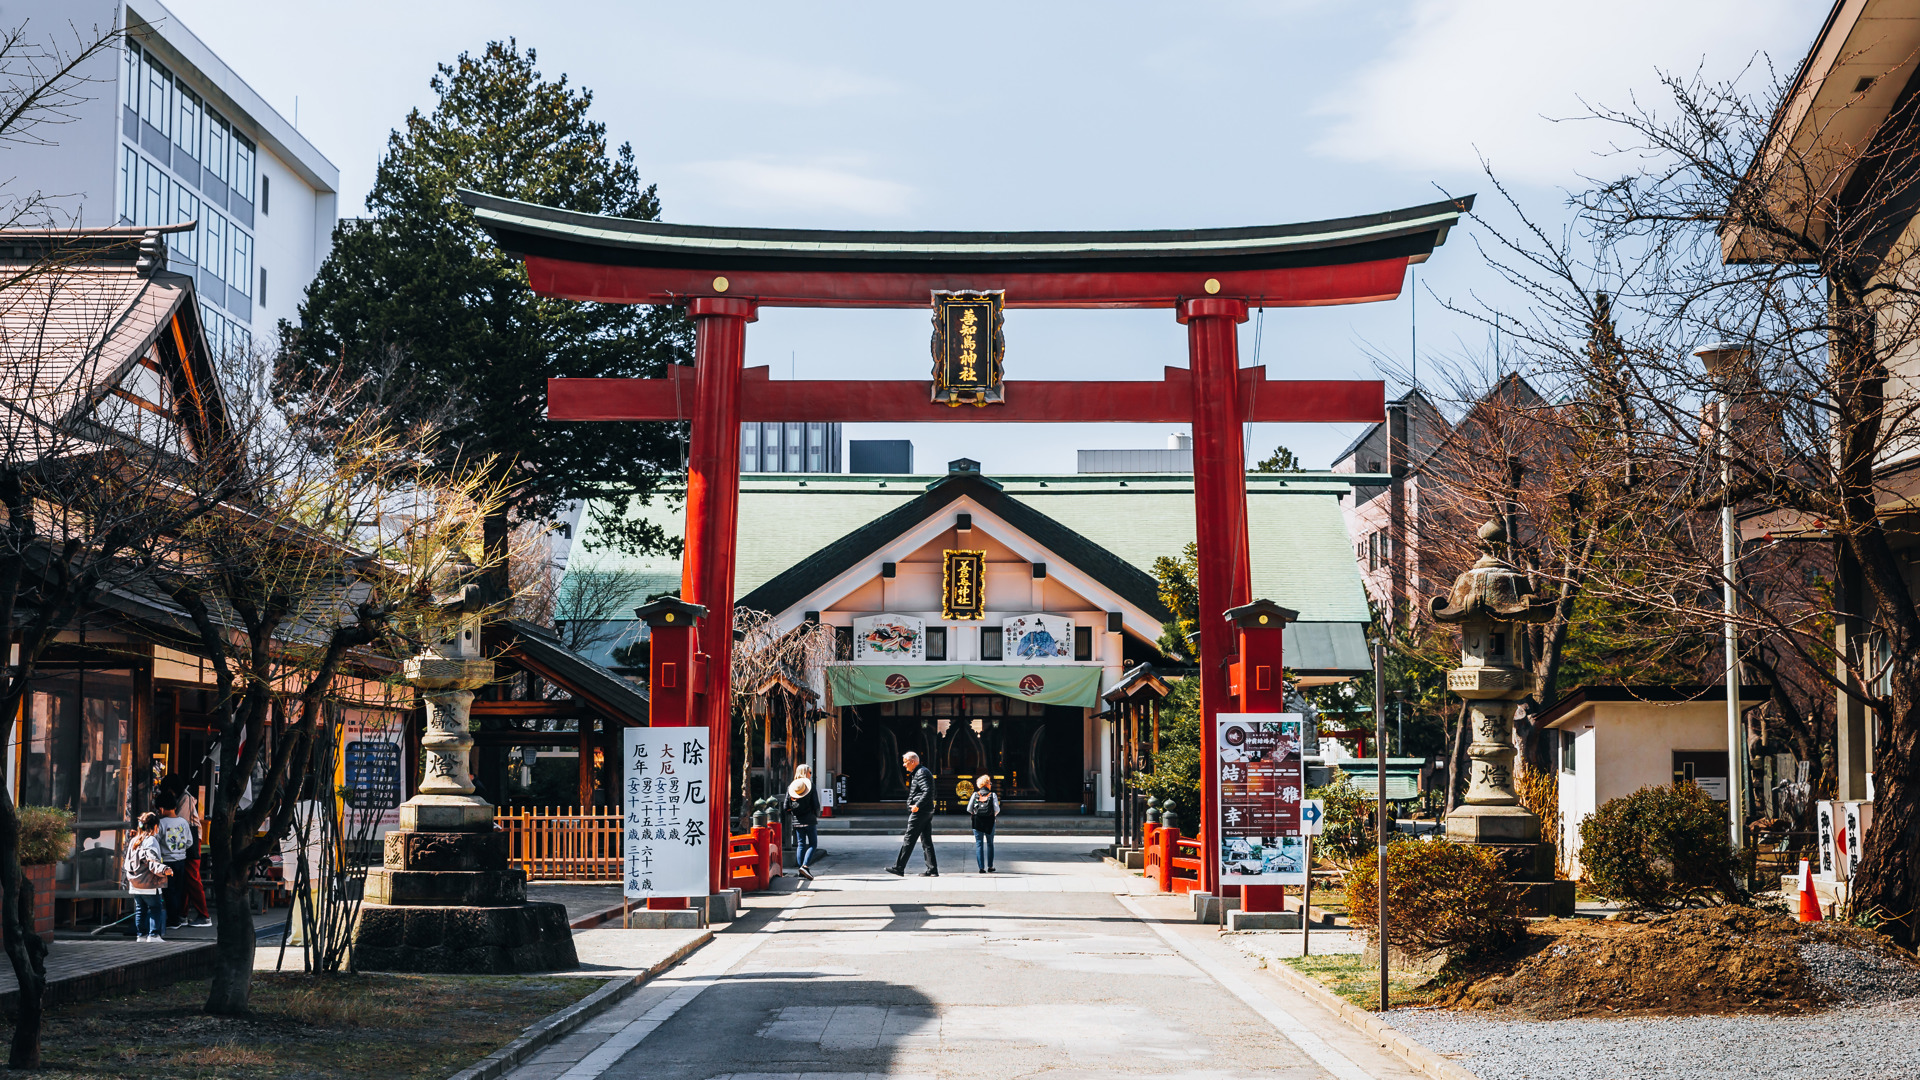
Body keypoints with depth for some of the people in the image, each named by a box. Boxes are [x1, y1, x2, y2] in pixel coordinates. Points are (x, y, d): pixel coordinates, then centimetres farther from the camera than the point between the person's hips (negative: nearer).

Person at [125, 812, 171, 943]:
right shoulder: (151, 840, -13)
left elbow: (128, 862, 18)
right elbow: (152, 861, -24)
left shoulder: (134, 840, 11)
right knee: (156, 907, 0)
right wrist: (163, 869, -36)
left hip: (134, 883, 7)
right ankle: (153, 934, -6)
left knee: (140, 909, 13)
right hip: (148, 883, -7)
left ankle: (141, 934, 15)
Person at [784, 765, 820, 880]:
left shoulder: (790, 787, 3)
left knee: (800, 845, 12)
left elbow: (786, 807, 1)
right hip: (809, 821, -5)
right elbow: (816, 805, -9)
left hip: (797, 822, 5)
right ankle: (805, 866, -15)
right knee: (813, 844, 3)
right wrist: (817, 815, 11)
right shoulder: (811, 786, -9)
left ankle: (801, 870, 10)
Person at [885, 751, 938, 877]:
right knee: (926, 841, 8)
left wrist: (917, 805, -25)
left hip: (920, 811, -10)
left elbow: (927, 791, -24)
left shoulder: (921, 773, -12)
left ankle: (899, 868, -5)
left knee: (908, 840, -7)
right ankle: (932, 869, 6)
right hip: (927, 812, 10)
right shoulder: (916, 773, 20)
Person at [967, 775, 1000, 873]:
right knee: (990, 843, 15)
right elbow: (997, 809, -7)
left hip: (977, 821, 0)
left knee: (979, 844, 3)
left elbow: (969, 809, -2)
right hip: (989, 821, 0)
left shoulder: (975, 794, 0)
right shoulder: (992, 795, -3)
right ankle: (990, 866, 16)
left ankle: (981, 867, -4)